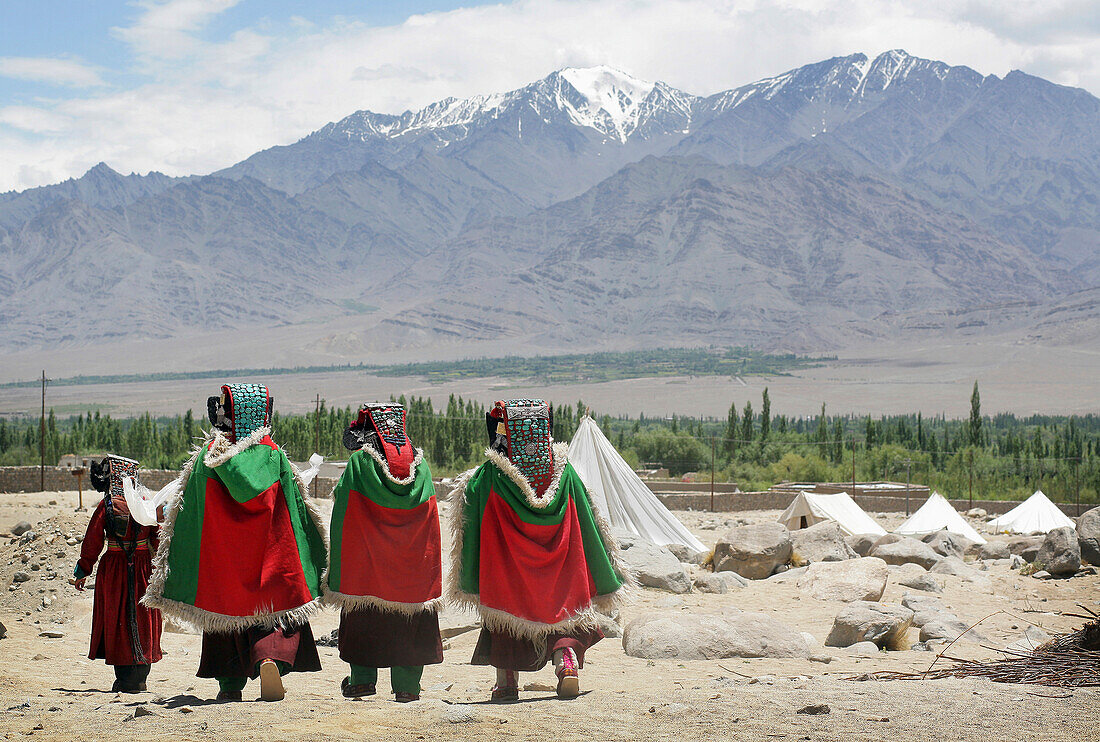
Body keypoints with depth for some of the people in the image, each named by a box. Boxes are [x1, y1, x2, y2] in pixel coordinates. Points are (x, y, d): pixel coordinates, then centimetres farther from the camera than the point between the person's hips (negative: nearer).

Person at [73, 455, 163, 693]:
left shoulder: (106, 506, -7)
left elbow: (92, 542, -3)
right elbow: (158, 538, 2)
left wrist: (82, 571, 6)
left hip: (114, 568, -1)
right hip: (142, 570, 1)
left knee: (116, 620, 8)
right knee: (141, 621, 9)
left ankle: (123, 677, 8)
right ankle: (139, 677, 8)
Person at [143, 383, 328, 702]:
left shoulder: (208, 456, -3)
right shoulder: (274, 455, -2)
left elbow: (186, 510, 0)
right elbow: (295, 508, 1)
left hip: (221, 550, 1)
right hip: (269, 551, -1)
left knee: (226, 608, 12)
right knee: (276, 608, 4)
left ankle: (231, 684, 11)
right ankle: (271, 657, -24)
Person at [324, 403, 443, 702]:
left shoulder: (359, 462, -4)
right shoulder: (419, 462, 6)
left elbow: (341, 512, -2)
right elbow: (430, 516, 8)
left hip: (368, 559, -2)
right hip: (412, 560, 3)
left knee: (364, 619, 7)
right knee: (409, 622, 6)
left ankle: (362, 678, 6)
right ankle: (407, 685, 5)